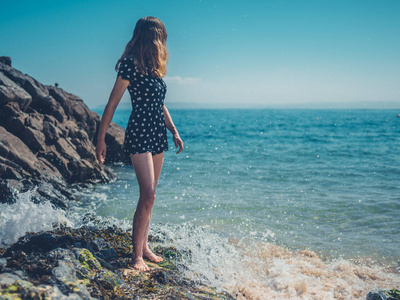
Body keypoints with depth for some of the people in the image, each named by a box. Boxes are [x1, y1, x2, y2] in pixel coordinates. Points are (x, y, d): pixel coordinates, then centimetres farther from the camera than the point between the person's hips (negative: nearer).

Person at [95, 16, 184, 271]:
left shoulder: (154, 67, 14)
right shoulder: (131, 64, -10)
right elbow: (112, 104, -10)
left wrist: (174, 131, 17)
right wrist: (101, 139, -10)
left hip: (157, 136, 8)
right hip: (139, 135, -8)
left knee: (149, 195, 10)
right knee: (148, 195, -13)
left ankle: (144, 246, 18)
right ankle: (137, 255, -6)